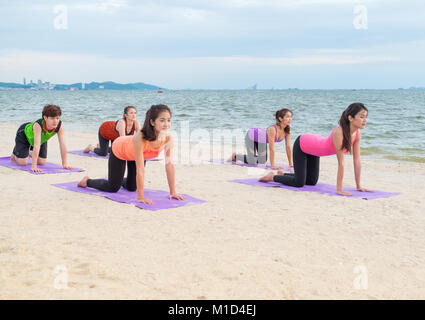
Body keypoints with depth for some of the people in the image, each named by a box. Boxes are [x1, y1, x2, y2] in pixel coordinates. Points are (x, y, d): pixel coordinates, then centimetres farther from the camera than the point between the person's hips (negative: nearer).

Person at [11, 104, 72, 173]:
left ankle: (30, 153, 33)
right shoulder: (38, 125, -45)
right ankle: (15, 154, 26)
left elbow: (62, 145, -29)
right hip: (24, 134, -4)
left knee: (41, 162, 2)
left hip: (42, 138, 5)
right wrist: (33, 166, -50)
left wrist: (64, 164, -29)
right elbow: (37, 145, -49)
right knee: (22, 163, -8)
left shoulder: (60, 126, -33)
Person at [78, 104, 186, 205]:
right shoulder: (140, 138, -46)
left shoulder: (168, 138, -33)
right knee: (113, 188, 4)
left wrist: (173, 192, -24)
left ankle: (120, 180, 49)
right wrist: (140, 197, -41)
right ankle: (87, 181, 30)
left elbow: (169, 164, -26)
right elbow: (140, 169, -44)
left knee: (131, 187, 17)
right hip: (120, 149, -5)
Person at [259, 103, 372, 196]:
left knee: (312, 181, 17)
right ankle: (272, 177, 18)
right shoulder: (338, 132, -39)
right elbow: (341, 162, -38)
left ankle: (282, 174, 37)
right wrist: (339, 189, -34)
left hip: (313, 146, 8)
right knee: (299, 183, -6)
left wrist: (358, 186, -12)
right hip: (301, 144, -8)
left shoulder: (357, 134, -17)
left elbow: (357, 160, -12)